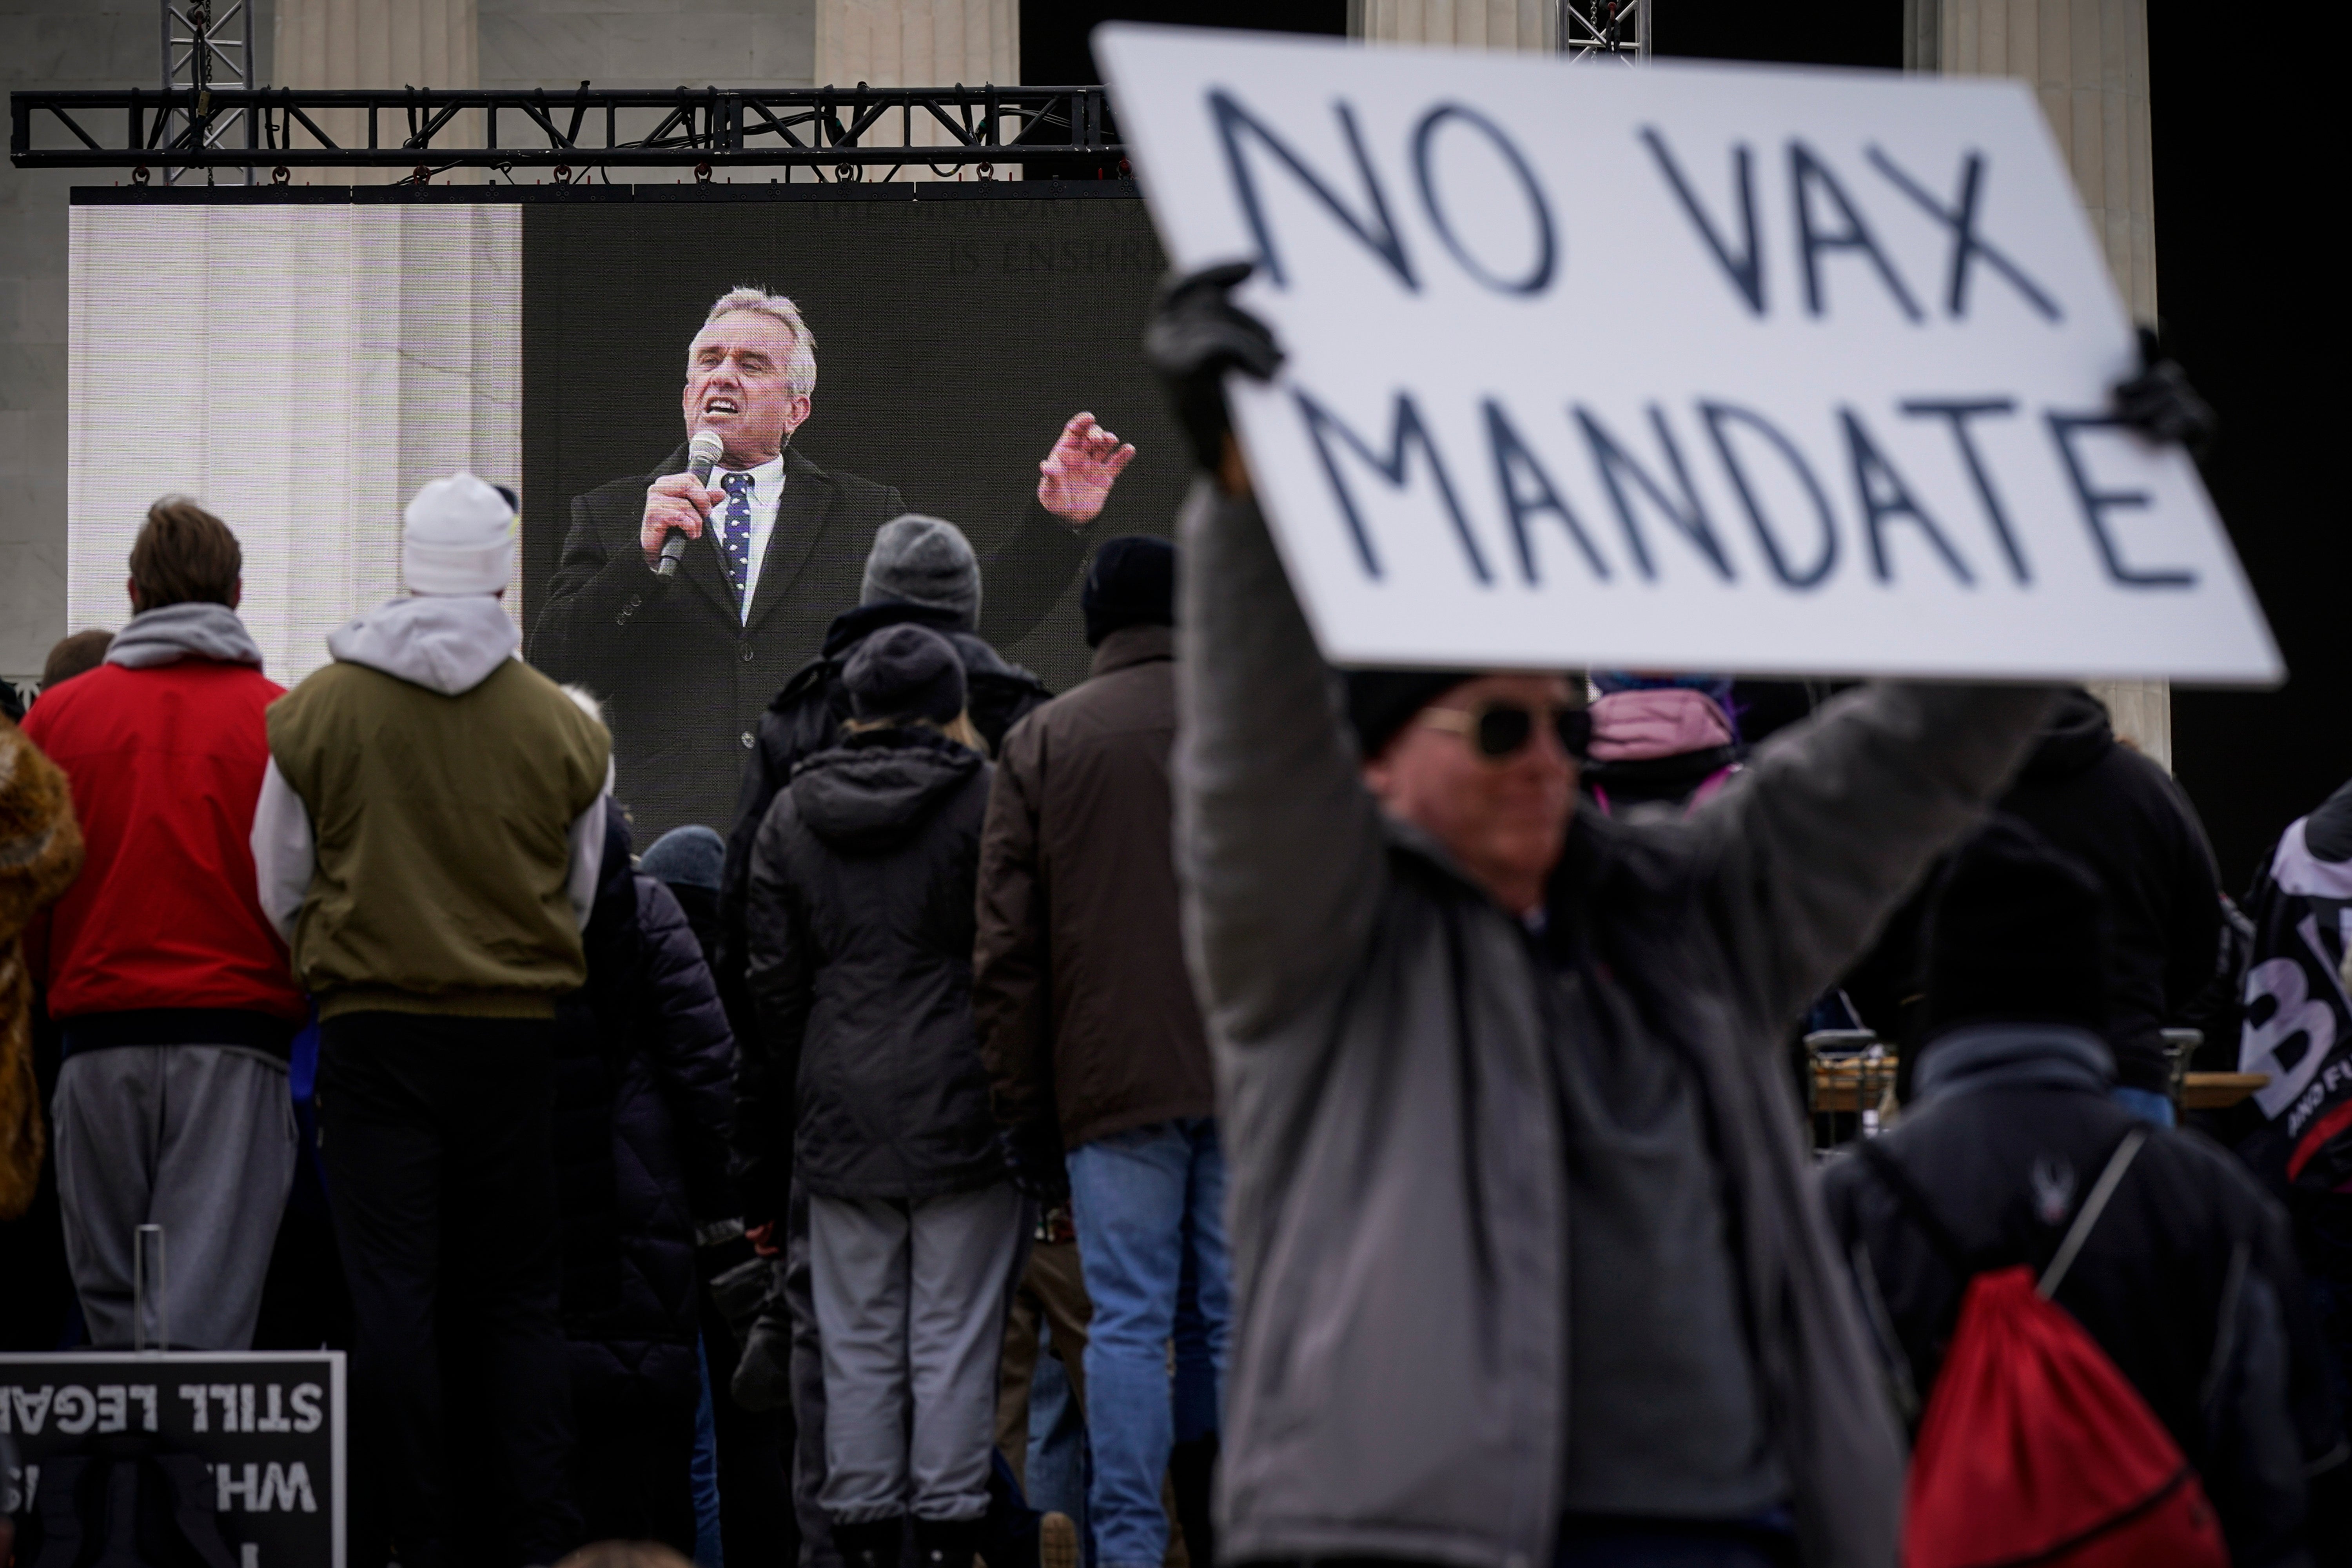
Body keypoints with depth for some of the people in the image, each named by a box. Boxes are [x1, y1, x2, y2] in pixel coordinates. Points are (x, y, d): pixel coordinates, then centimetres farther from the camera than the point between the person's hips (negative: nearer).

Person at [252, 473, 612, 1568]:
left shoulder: (316, 711, -2)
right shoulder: (565, 728, -1)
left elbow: (279, 889, 7)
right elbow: (581, 899, 11)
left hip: (375, 1028, -1)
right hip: (520, 1031, 1)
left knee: (393, 1294, 1)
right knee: (518, 1296, 8)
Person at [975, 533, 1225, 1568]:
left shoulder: (1039, 744, 6)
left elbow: (1007, 950, 4)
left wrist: (1025, 1114, 6)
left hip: (1113, 1085, -1)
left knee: (1127, 1320, 1)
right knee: (1238, 1316, 6)